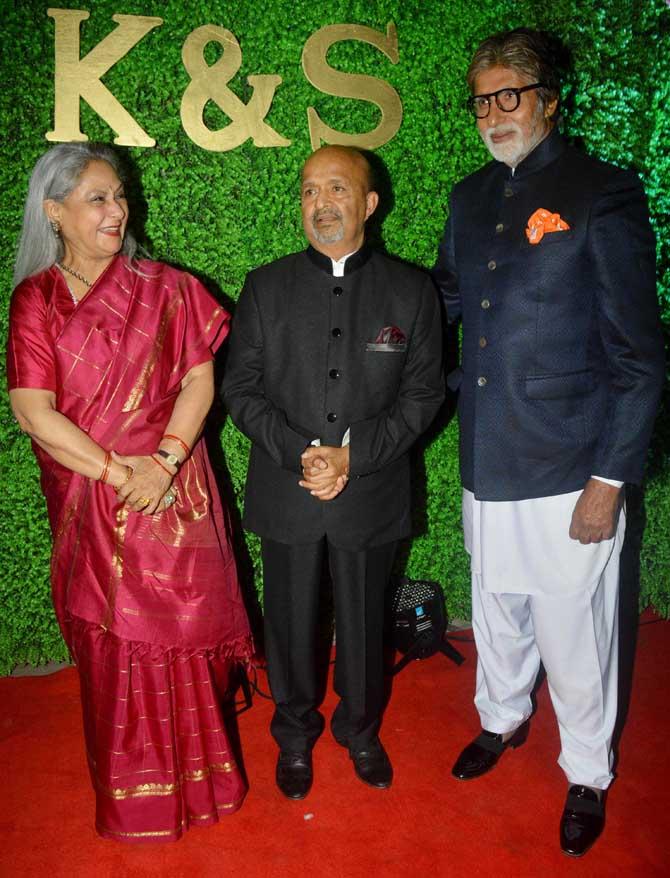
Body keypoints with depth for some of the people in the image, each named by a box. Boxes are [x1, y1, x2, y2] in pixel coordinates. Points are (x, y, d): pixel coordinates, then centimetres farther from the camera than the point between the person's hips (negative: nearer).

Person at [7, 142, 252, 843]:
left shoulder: (164, 288, 2)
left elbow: (200, 379, -2)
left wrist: (164, 462, -16)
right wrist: (118, 472, -14)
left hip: (173, 495, 1)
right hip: (88, 503, 0)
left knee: (179, 630, 8)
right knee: (111, 643, 10)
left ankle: (190, 776, 30)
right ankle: (130, 792, 30)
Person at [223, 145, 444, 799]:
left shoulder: (411, 291, -2)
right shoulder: (265, 287, 0)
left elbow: (422, 393, -4)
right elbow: (241, 387, -2)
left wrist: (353, 454, -16)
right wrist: (300, 452, -17)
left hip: (371, 494, 0)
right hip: (284, 495, 1)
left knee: (363, 623, 16)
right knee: (290, 623, 15)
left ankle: (360, 729, 43)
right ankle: (295, 734, 40)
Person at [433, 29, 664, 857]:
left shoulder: (603, 193, -8)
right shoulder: (471, 196, 10)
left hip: (568, 471, -5)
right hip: (487, 460, 5)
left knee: (571, 633, 8)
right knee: (496, 611, 22)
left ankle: (587, 773, 34)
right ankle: (503, 718, 49)